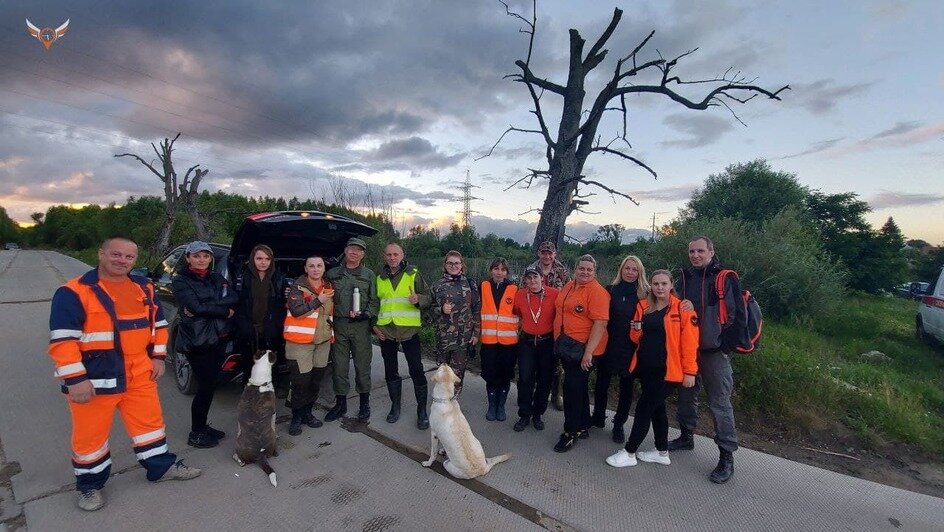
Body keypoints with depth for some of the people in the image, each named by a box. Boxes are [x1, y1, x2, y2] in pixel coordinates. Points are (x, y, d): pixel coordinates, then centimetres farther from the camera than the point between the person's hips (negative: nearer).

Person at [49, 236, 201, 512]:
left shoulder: (144, 288, 6)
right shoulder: (74, 292, -12)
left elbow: (158, 324, 15)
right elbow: (62, 339, -15)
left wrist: (158, 357, 9)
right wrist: (75, 379, -19)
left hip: (139, 372, 5)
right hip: (96, 376, -5)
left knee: (150, 419, 15)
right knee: (91, 433, 10)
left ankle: (161, 466, 32)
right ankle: (89, 484, 32)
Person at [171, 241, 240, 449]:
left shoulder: (217, 278, 10)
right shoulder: (181, 281, -5)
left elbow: (234, 297, -7)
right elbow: (196, 307, -18)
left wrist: (205, 307, -17)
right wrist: (225, 311, -10)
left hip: (219, 339, 5)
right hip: (197, 342, -5)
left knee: (211, 385, 13)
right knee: (205, 386, 0)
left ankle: (202, 425, 30)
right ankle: (196, 434, 16)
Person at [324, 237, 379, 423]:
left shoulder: (369, 275, 7)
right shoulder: (333, 274, 11)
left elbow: (374, 301, 3)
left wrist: (365, 314, -12)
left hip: (361, 326, -1)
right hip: (338, 326, 1)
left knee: (362, 365, 4)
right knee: (339, 366, 7)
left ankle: (364, 403, 19)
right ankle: (341, 403, 23)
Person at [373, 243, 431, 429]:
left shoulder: (413, 274, 0)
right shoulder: (379, 278, 11)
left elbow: (427, 296, -1)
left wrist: (418, 300, -23)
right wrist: (374, 325, 8)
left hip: (409, 329, -4)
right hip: (386, 331, 4)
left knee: (416, 370, -2)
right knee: (390, 370, 13)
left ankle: (422, 410, 11)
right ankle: (395, 405, 30)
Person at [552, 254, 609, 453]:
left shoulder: (597, 292, -15)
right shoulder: (568, 287, 8)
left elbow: (600, 324, -20)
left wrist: (588, 352, -23)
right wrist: (558, 342, 19)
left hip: (584, 349, -8)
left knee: (573, 388, -3)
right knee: (579, 387, 18)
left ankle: (571, 431, 14)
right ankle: (583, 427, 34)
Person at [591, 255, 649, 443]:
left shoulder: (644, 294, -3)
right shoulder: (610, 290, 0)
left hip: (631, 348, -1)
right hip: (608, 345, 1)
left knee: (626, 386, 10)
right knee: (602, 382, 12)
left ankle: (619, 424, 26)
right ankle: (598, 417, 32)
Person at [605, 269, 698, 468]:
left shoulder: (682, 309, -8)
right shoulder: (643, 307, 8)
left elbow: (689, 342, -10)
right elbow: (636, 338, 14)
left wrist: (689, 371, -12)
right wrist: (637, 328, -8)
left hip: (666, 370, -6)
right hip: (645, 367, 6)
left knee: (644, 407, -4)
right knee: (656, 407, 16)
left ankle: (629, 453, 8)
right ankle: (662, 452, 31)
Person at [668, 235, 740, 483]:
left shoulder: (725, 278, -7)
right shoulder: (686, 277, 9)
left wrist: (727, 343, -14)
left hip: (714, 351, -5)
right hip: (688, 347, 6)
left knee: (719, 403, -1)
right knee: (686, 394, 15)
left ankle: (727, 457, 10)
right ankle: (686, 437, 32)